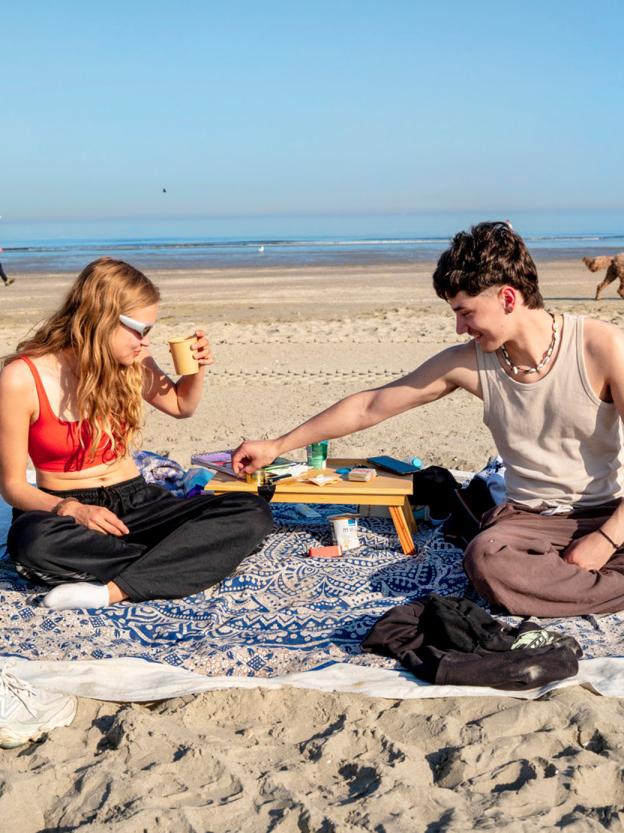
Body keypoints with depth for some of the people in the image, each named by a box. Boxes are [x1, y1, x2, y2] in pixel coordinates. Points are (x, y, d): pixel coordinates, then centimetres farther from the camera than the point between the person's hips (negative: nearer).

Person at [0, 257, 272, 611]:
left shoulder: (131, 362, -1)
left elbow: (181, 405, 20)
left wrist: (198, 369, -1)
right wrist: (73, 510, -27)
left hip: (136, 502, 4)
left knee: (253, 513, -18)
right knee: (32, 541, -41)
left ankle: (114, 591, -31)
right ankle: (192, 561, -25)